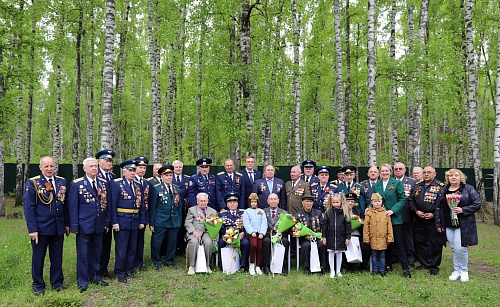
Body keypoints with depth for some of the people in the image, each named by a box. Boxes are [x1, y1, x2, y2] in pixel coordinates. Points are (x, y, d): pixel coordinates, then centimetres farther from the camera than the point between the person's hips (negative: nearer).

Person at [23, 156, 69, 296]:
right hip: (40, 228, -3)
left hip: (58, 227, 3)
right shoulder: (32, 183, -6)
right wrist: (32, 229, -12)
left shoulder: (62, 182, 6)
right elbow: (28, 208, -8)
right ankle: (38, 285, 26)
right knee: (38, 258, 10)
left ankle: (57, 282, 27)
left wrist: (67, 223, 7)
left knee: (57, 257, 12)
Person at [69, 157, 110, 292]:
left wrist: (107, 223, 7)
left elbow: (107, 204, 9)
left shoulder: (104, 183, 6)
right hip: (84, 224, -4)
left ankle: (95, 277, 29)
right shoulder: (76, 184, -5)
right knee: (83, 253, 6)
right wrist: (74, 226, -9)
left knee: (96, 252, 14)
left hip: (99, 225, 4)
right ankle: (82, 281, 19)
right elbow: (72, 206, -5)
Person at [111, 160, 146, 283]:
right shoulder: (116, 183, -6)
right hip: (122, 221, -5)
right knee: (121, 248, 2)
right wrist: (114, 222, -14)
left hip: (135, 221, 5)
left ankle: (129, 269, 27)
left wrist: (142, 221, 7)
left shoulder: (138, 185, 10)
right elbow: (113, 204, -9)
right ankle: (120, 272, 15)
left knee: (132, 248, 13)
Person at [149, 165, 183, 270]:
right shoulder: (156, 188, -4)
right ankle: (157, 262, 22)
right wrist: (151, 223, -6)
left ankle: (169, 261, 28)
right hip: (160, 221, -4)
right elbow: (152, 207, -4)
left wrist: (179, 220, 9)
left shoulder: (176, 188, 9)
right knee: (156, 242, 2)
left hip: (174, 221, 4)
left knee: (172, 242, 10)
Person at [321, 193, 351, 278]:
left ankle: (338, 271, 24)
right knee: (331, 254, 8)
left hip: (341, 237, 0)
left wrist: (348, 237, -3)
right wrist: (324, 236, -2)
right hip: (330, 237, 0)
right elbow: (324, 225, 0)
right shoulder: (328, 212, -3)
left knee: (339, 254, 11)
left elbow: (348, 226, -1)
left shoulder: (345, 212, -4)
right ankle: (332, 271, 20)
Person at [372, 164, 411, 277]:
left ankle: (406, 268, 3)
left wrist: (392, 210, -15)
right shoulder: (376, 185, 9)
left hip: (395, 217, -3)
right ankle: (388, 265, 21)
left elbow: (402, 199, -4)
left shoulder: (397, 183, -1)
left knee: (399, 243, -3)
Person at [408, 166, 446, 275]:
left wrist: (434, 214, -16)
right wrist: (416, 211, -4)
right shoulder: (418, 186, 11)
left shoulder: (440, 186, -5)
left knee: (435, 244, 3)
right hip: (419, 220, 5)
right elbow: (411, 200, 11)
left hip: (434, 220, -5)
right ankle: (424, 263, 26)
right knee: (420, 242, 12)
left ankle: (434, 266, 16)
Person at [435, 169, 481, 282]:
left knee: (460, 248, -8)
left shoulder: (469, 189, -1)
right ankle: (457, 270, 22)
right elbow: (438, 208, 10)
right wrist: (438, 224, 7)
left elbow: (477, 204, -4)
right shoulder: (443, 191, 10)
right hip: (448, 225, 4)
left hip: (463, 225, -4)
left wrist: (463, 210, -17)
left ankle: (464, 271, 13)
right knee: (454, 249, 9)